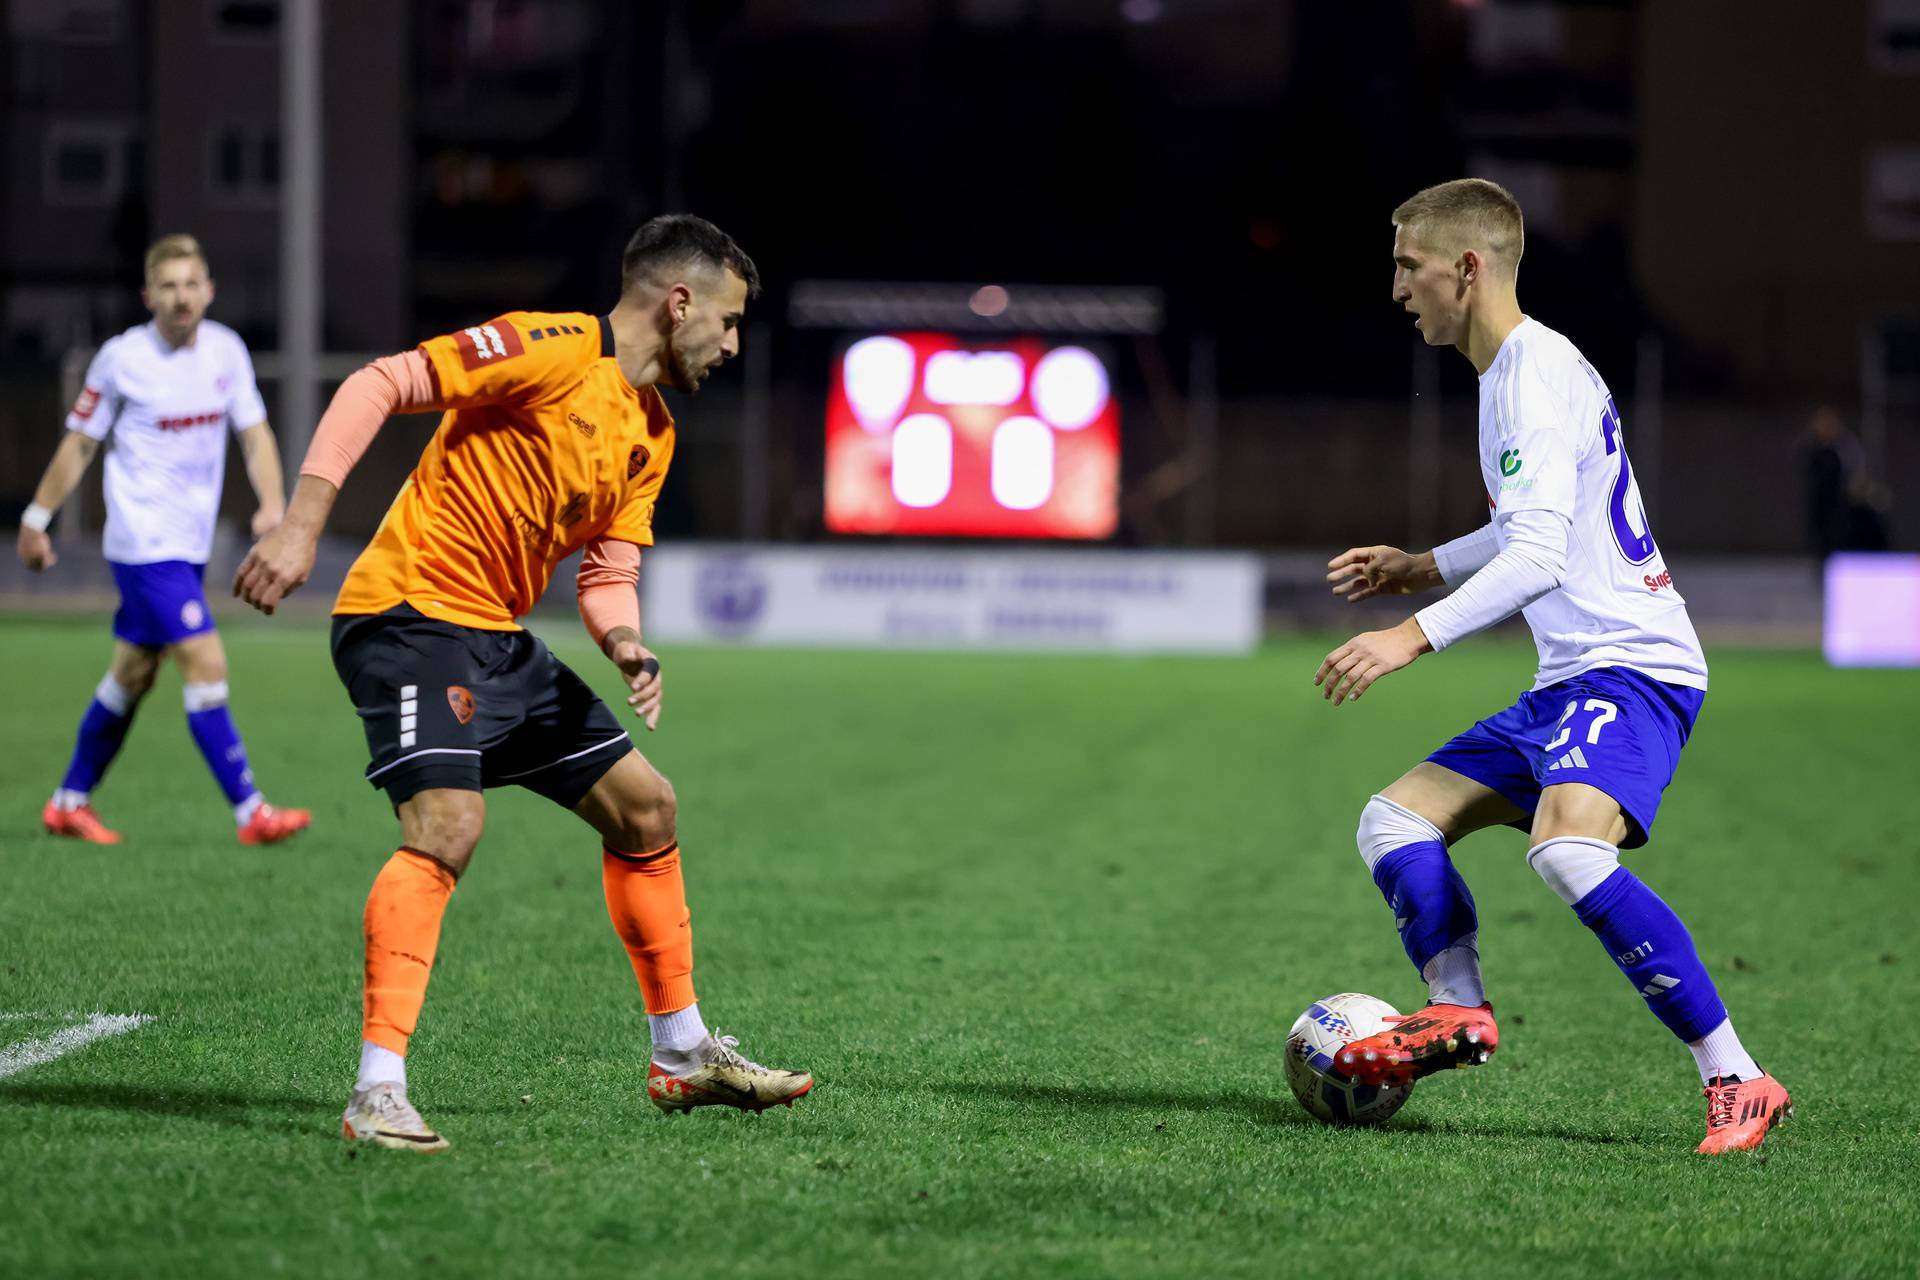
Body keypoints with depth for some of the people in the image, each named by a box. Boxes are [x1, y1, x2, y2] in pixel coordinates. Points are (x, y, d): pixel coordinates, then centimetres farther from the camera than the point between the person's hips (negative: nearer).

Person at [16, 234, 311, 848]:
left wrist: (272, 503, -10)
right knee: (206, 664, -15)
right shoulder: (121, 358, -10)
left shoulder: (226, 350, 3)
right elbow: (79, 443, -1)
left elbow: (254, 433, 7)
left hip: (190, 544, 6)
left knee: (134, 674, 15)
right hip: (144, 542, -6)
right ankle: (250, 813, -14)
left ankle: (70, 802, 29)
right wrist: (36, 520, 4)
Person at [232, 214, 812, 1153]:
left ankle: (683, 1056, 29)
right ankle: (378, 1093, -28)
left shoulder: (652, 433, 13)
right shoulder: (554, 351, -15)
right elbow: (379, 386, -20)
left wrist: (624, 643, -10)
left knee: (643, 805, 15)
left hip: (496, 638, 10)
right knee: (449, 821, -28)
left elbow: (608, 573, 14)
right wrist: (304, 522, -27)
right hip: (410, 610, -10)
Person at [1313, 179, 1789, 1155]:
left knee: (1564, 846, -33)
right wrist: (1425, 568, 31)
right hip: (1567, 683, 11)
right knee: (1393, 821, 10)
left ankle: (1737, 1082, -30)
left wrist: (1415, 635, -29)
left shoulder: (1539, 371, -13)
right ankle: (1458, 1010, -5)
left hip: (1632, 668, -11)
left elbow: (1538, 555, -24)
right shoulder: (1513, 370, 18)